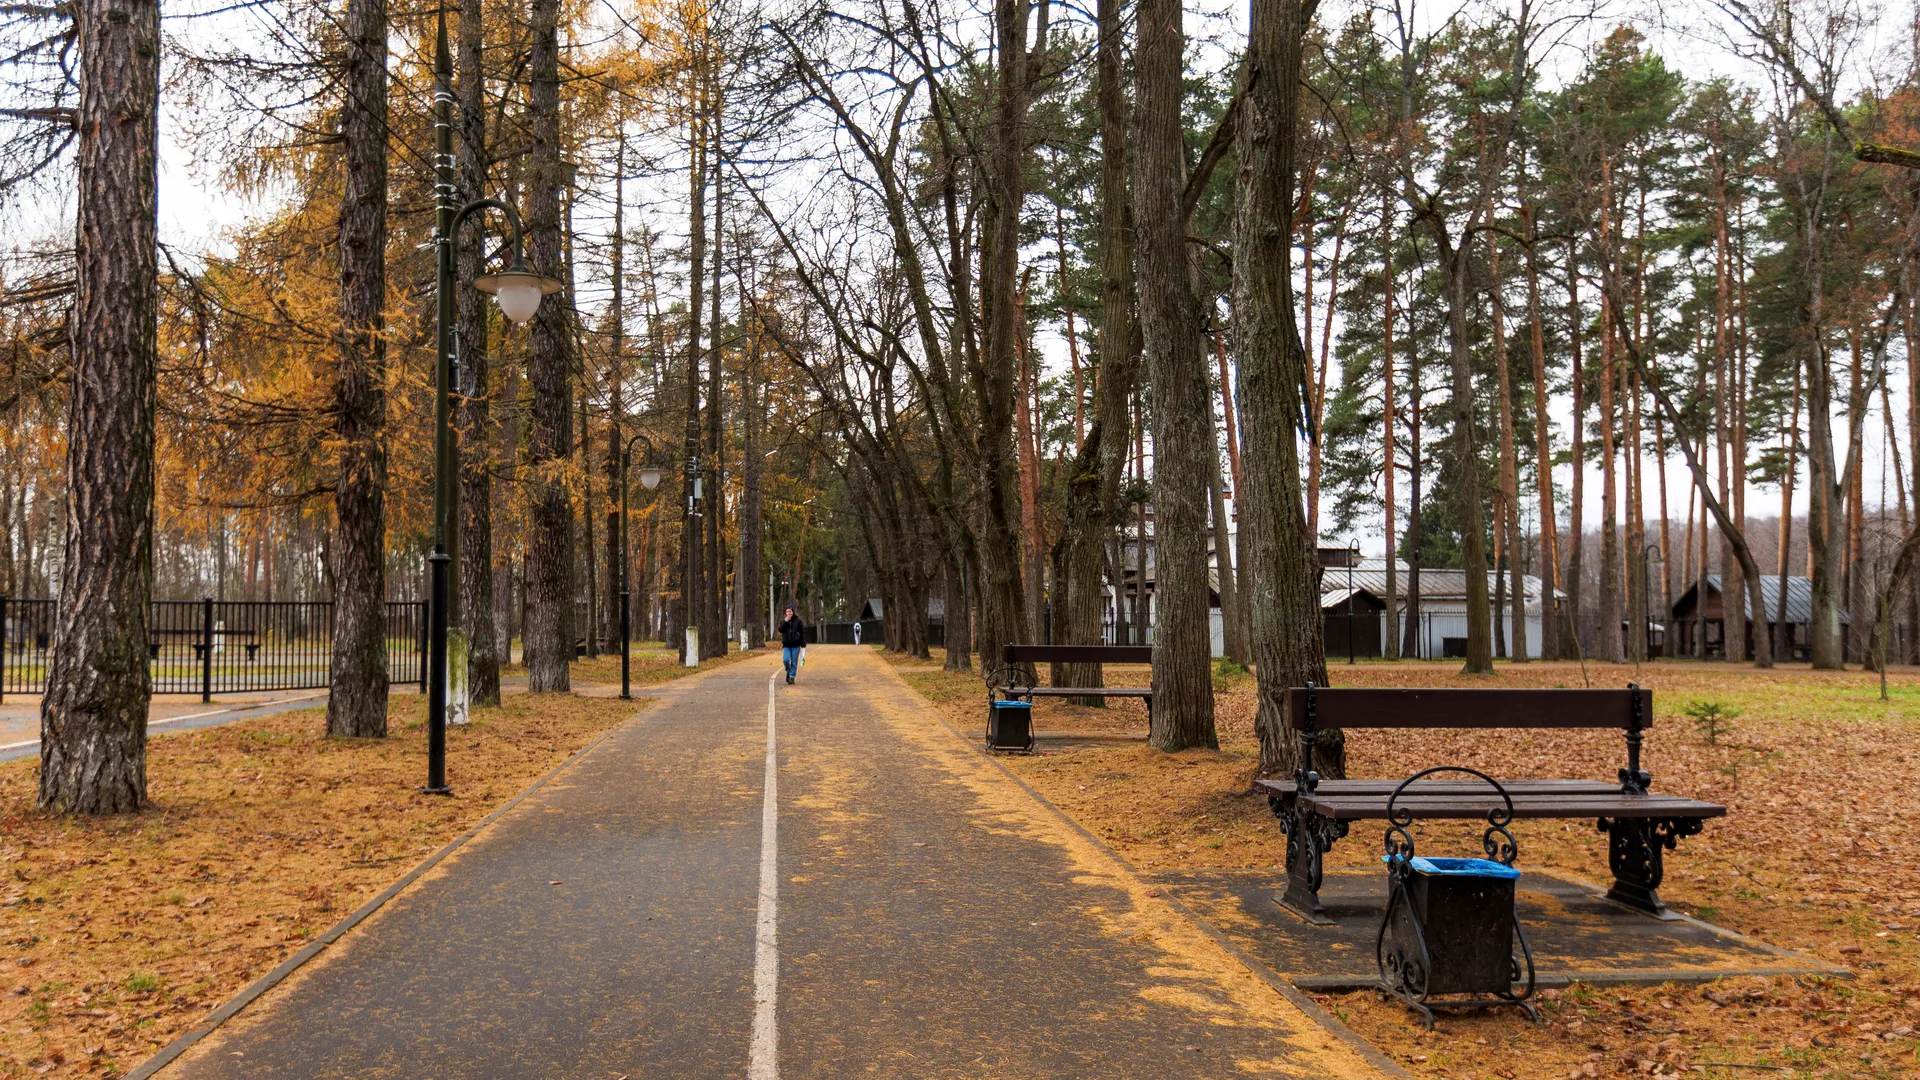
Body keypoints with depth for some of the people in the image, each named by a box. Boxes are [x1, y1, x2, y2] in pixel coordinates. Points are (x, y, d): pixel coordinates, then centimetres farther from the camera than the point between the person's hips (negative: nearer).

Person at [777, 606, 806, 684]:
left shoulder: (798, 621, 2)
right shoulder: (783, 621, 9)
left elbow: (802, 632, 3)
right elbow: (780, 629, -6)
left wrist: (803, 644, 0)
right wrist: (785, 622, -15)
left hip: (795, 644, -1)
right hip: (786, 645, 1)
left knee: (794, 662, -1)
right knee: (786, 660, -15)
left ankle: (792, 677, 9)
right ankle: (788, 672, 13)